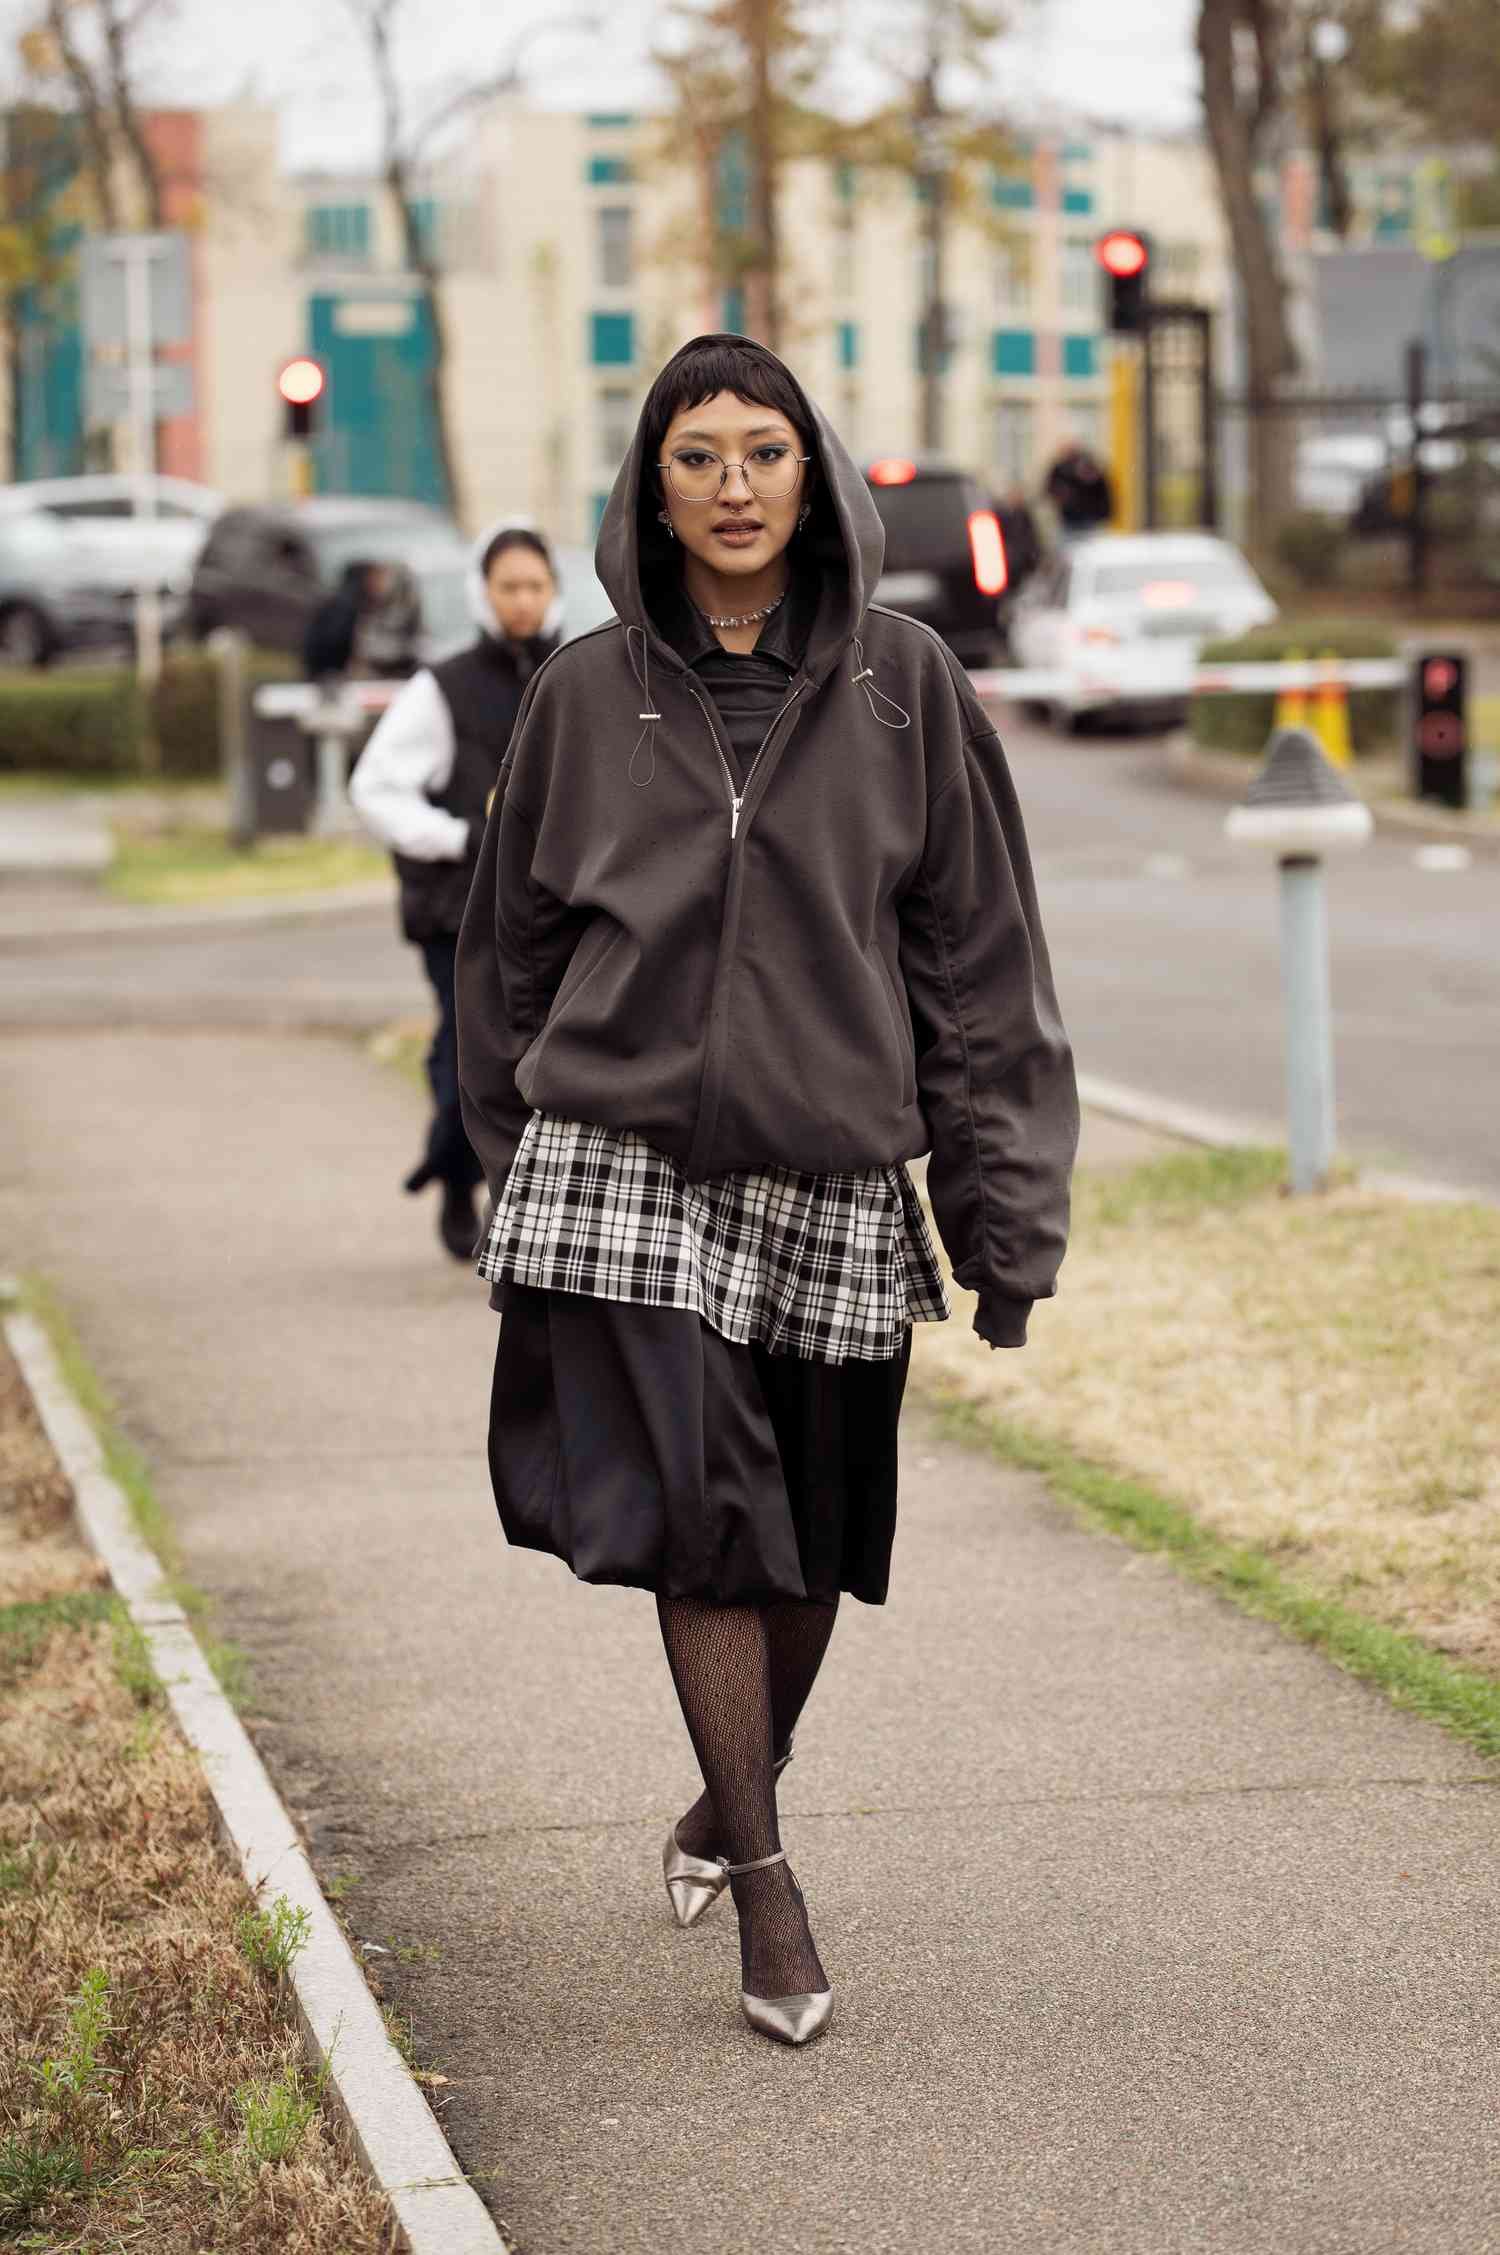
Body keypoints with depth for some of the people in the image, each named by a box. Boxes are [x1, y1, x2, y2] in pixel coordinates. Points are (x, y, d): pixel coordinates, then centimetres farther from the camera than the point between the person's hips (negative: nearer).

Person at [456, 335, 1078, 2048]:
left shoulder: (904, 687, 2)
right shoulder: (585, 697, 4)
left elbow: (980, 958, 2)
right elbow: (513, 950, 13)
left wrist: (1004, 1215, -1)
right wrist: (518, 1178, 14)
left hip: (837, 1182, 1)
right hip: (626, 1167, -1)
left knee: (808, 1541, 9)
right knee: (693, 1514, -10)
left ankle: (732, 1798, 35)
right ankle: (762, 1877, 0)